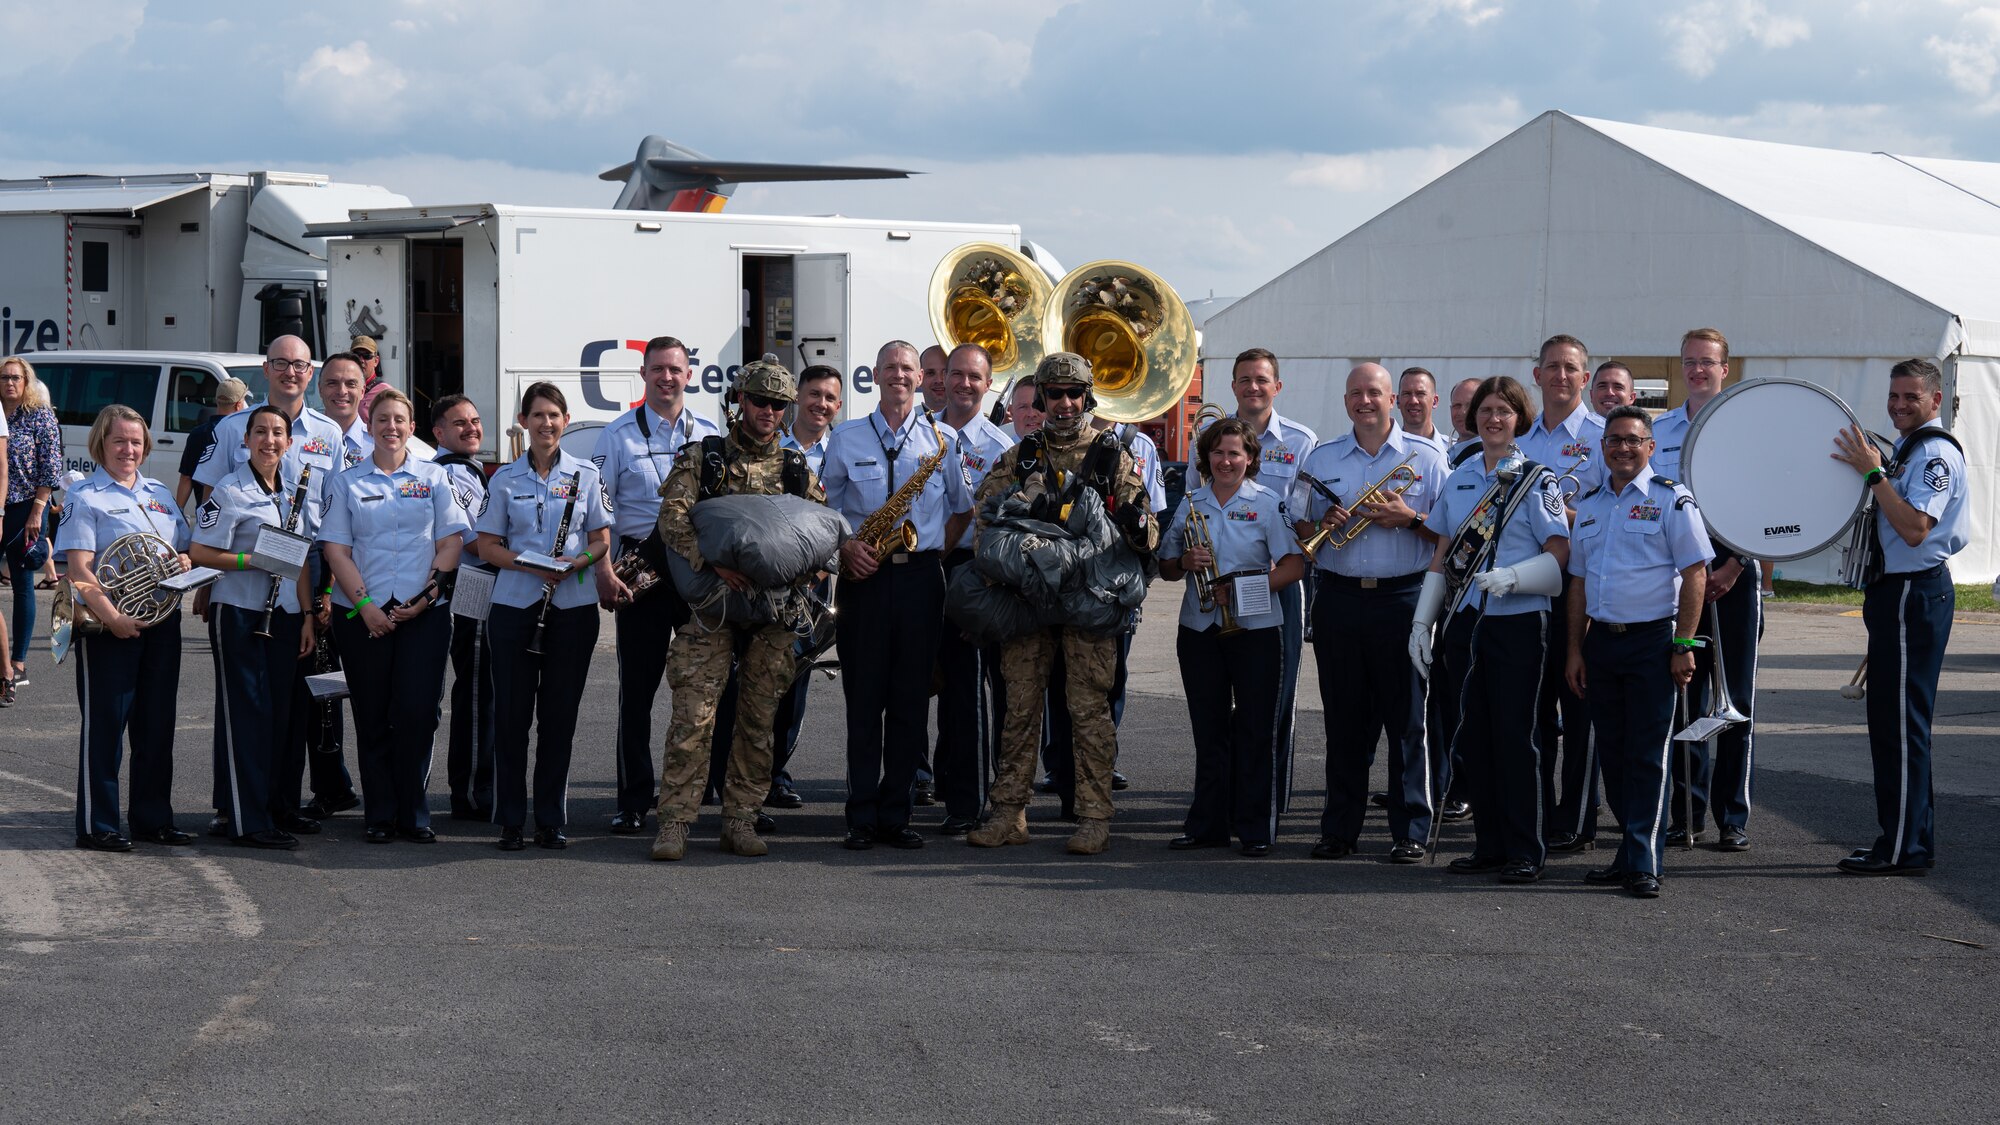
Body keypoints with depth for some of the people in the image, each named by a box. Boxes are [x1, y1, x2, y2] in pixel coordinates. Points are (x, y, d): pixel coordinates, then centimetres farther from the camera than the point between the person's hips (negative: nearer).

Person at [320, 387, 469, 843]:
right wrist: (363, 603, -10)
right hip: (363, 615, 0)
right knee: (372, 717, 2)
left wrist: (428, 594, -10)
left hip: (425, 613, 0)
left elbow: (451, 542, 4)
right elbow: (336, 549, 2)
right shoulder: (347, 483, 8)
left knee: (417, 713, -5)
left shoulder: (433, 477, 9)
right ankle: (380, 816, 11)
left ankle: (413, 814, 6)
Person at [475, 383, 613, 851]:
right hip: (515, 603, 0)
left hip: (573, 606, 0)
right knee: (512, 712, 0)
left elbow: (601, 540, 7)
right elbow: (487, 547, 4)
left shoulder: (585, 475, 6)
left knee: (560, 713, 3)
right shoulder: (506, 478, 5)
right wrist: (532, 566, -13)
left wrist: (579, 561, -14)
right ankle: (510, 820, 7)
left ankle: (552, 820, 11)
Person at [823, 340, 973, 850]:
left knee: (911, 701, 2)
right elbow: (825, 507, 13)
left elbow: (963, 508, 16)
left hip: (920, 578, 1)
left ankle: (897, 814, 8)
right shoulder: (846, 437, 8)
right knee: (863, 699, -1)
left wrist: (937, 550, 3)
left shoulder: (943, 439, 8)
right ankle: (862, 818, 3)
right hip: (864, 577, -1)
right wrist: (846, 546, -5)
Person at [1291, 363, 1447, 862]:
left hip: (1403, 599, -2)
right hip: (1339, 599, 3)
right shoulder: (1320, 458, 12)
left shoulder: (1424, 457, 4)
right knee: (1344, 720, 6)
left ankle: (1410, 830, 4)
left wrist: (1408, 518, -14)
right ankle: (1340, 828, 12)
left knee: (1407, 719, -2)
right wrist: (1324, 523, -7)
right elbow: (1299, 532, 13)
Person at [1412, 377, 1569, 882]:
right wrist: (1422, 621, 9)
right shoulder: (1458, 477, 12)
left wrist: (1512, 577, -25)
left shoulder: (1536, 478, -3)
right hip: (1465, 622, 5)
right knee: (1470, 735, 7)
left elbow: (1559, 553, -9)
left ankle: (1525, 851, 4)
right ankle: (1489, 844, 17)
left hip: (1519, 624, -5)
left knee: (1516, 735, -3)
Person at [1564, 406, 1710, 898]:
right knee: (1611, 751, 8)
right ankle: (1631, 848, 18)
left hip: (1651, 640, -5)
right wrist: (1575, 648, 12)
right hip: (1601, 640, 5)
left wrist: (1683, 645, -12)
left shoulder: (1671, 499, -4)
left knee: (1647, 754, -5)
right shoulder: (1588, 505, 13)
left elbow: (1695, 574, -7)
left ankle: (1643, 863, -2)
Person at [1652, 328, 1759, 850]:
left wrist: (1733, 566, -12)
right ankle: (1687, 812, 11)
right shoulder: (1659, 430, 11)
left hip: (1734, 569, -2)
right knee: (1684, 695, 4)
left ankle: (1733, 817, 5)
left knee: (1736, 700, -1)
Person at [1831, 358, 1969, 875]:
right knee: (1895, 720, 15)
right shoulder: (1907, 449, 17)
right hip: (1895, 591, 11)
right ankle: (1915, 838, 22)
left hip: (1915, 595, -11)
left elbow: (1915, 528, -26)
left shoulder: (1937, 453, -14)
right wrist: (1870, 470, 15)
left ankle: (1903, 849, -4)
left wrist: (1873, 473, -24)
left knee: (1900, 721, -8)